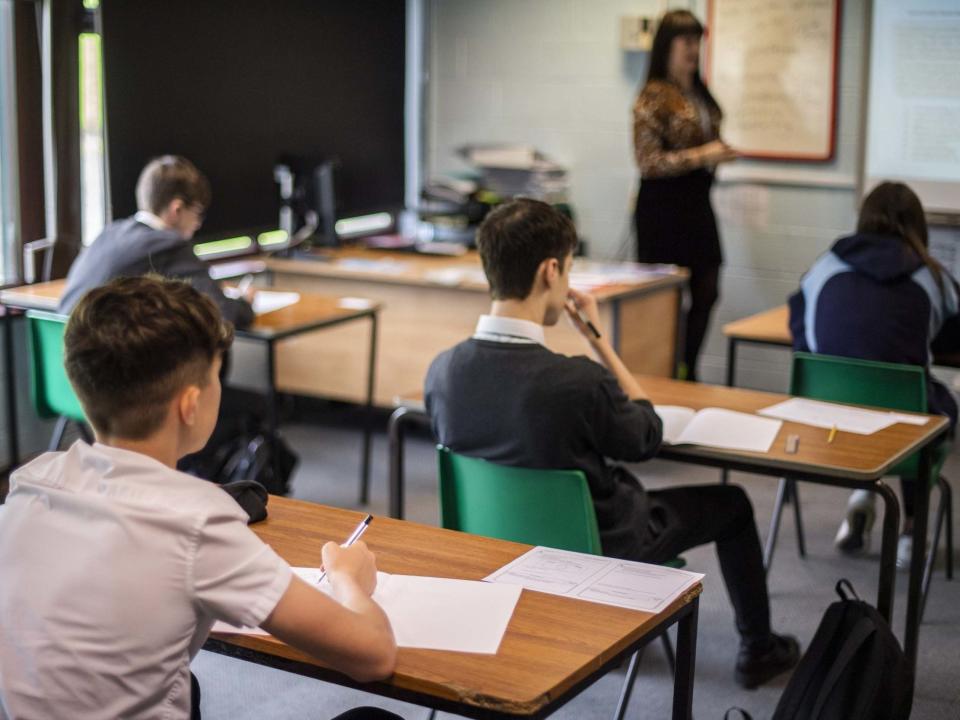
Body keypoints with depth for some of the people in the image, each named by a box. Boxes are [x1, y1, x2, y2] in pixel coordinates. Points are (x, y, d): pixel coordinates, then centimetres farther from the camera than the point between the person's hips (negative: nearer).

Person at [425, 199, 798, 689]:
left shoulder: (441, 370, -19)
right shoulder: (577, 381, -36)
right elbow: (647, 439, -13)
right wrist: (598, 340, -10)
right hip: (600, 547, -6)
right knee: (731, 502, 20)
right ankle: (757, 648, 40)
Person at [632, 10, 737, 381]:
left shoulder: (699, 93, 11)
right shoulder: (654, 97, -11)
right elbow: (648, 163, -16)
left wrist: (719, 152, 4)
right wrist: (703, 156, -19)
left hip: (697, 204, 8)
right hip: (664, 207, -8)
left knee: (706, 294, 9)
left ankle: (687, 373, 22)